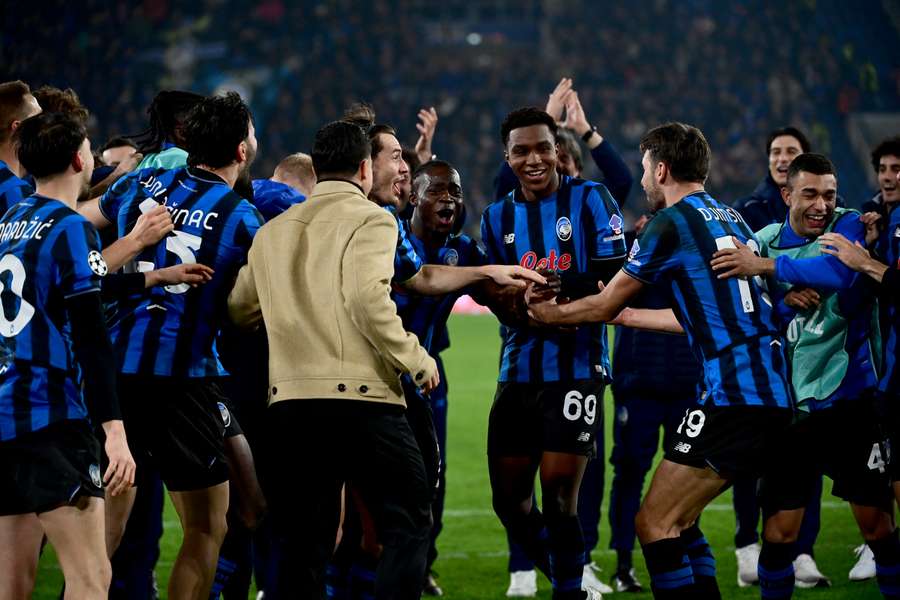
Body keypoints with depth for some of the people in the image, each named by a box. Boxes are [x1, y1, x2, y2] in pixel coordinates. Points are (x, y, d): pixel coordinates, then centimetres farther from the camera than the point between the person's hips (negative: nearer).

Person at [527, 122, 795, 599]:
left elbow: (603, 306, 6)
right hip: (774, 394, 9)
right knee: (678, 523, 17)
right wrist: (626, 315, 40)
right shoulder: (731, 219, 19)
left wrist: (549, 313, 25)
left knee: (655, 524, -5)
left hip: (732, 395, -9)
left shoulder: (671, 223, -5)